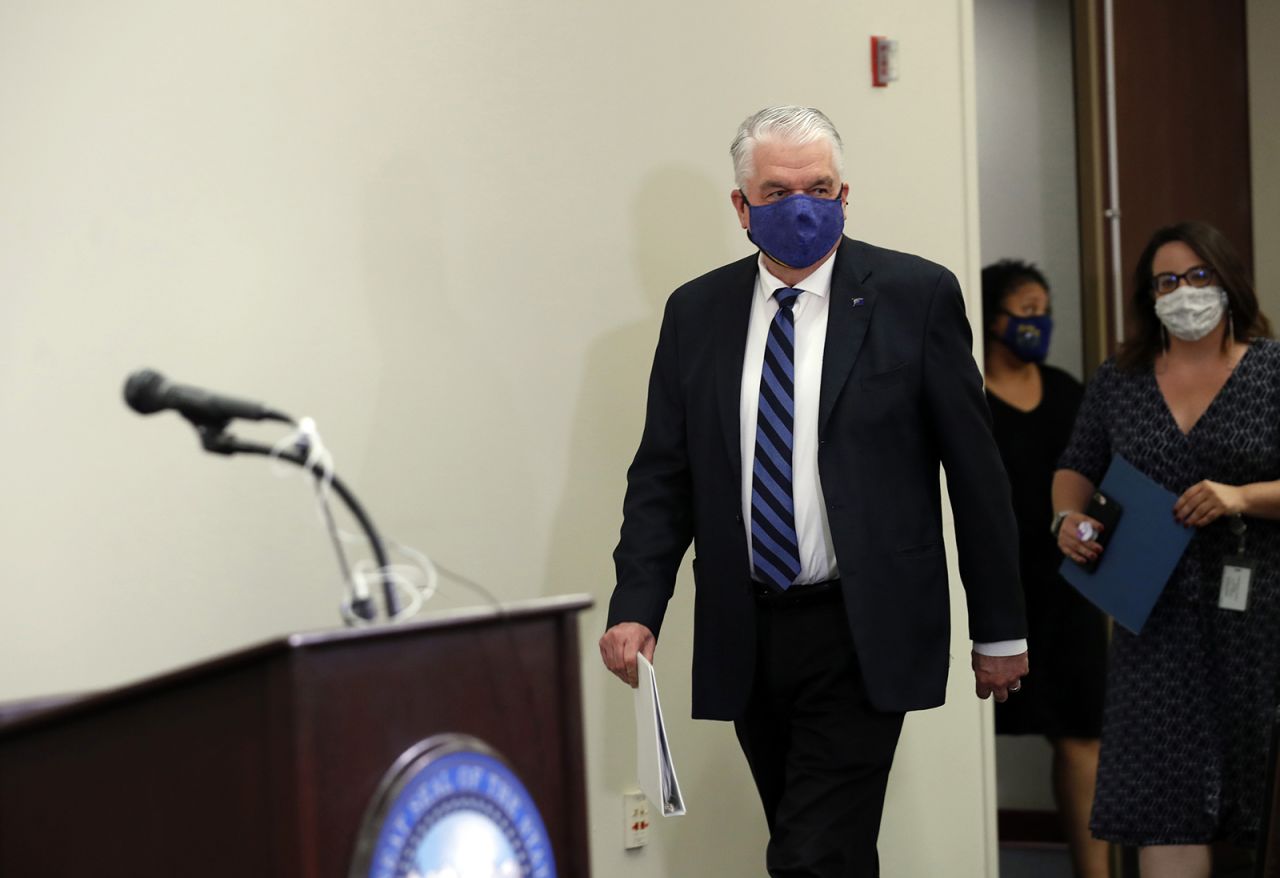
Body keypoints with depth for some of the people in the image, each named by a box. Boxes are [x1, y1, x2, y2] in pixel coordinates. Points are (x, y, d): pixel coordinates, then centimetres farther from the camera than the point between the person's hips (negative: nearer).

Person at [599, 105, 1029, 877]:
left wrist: (999, 629, 1)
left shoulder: (916, 295, -3)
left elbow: (975, 468, 0)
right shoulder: (696, 313, 7)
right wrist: (636, 607, -8)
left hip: (861, 638, -4)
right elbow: (663, 474, 7)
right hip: (745, 637, 4)